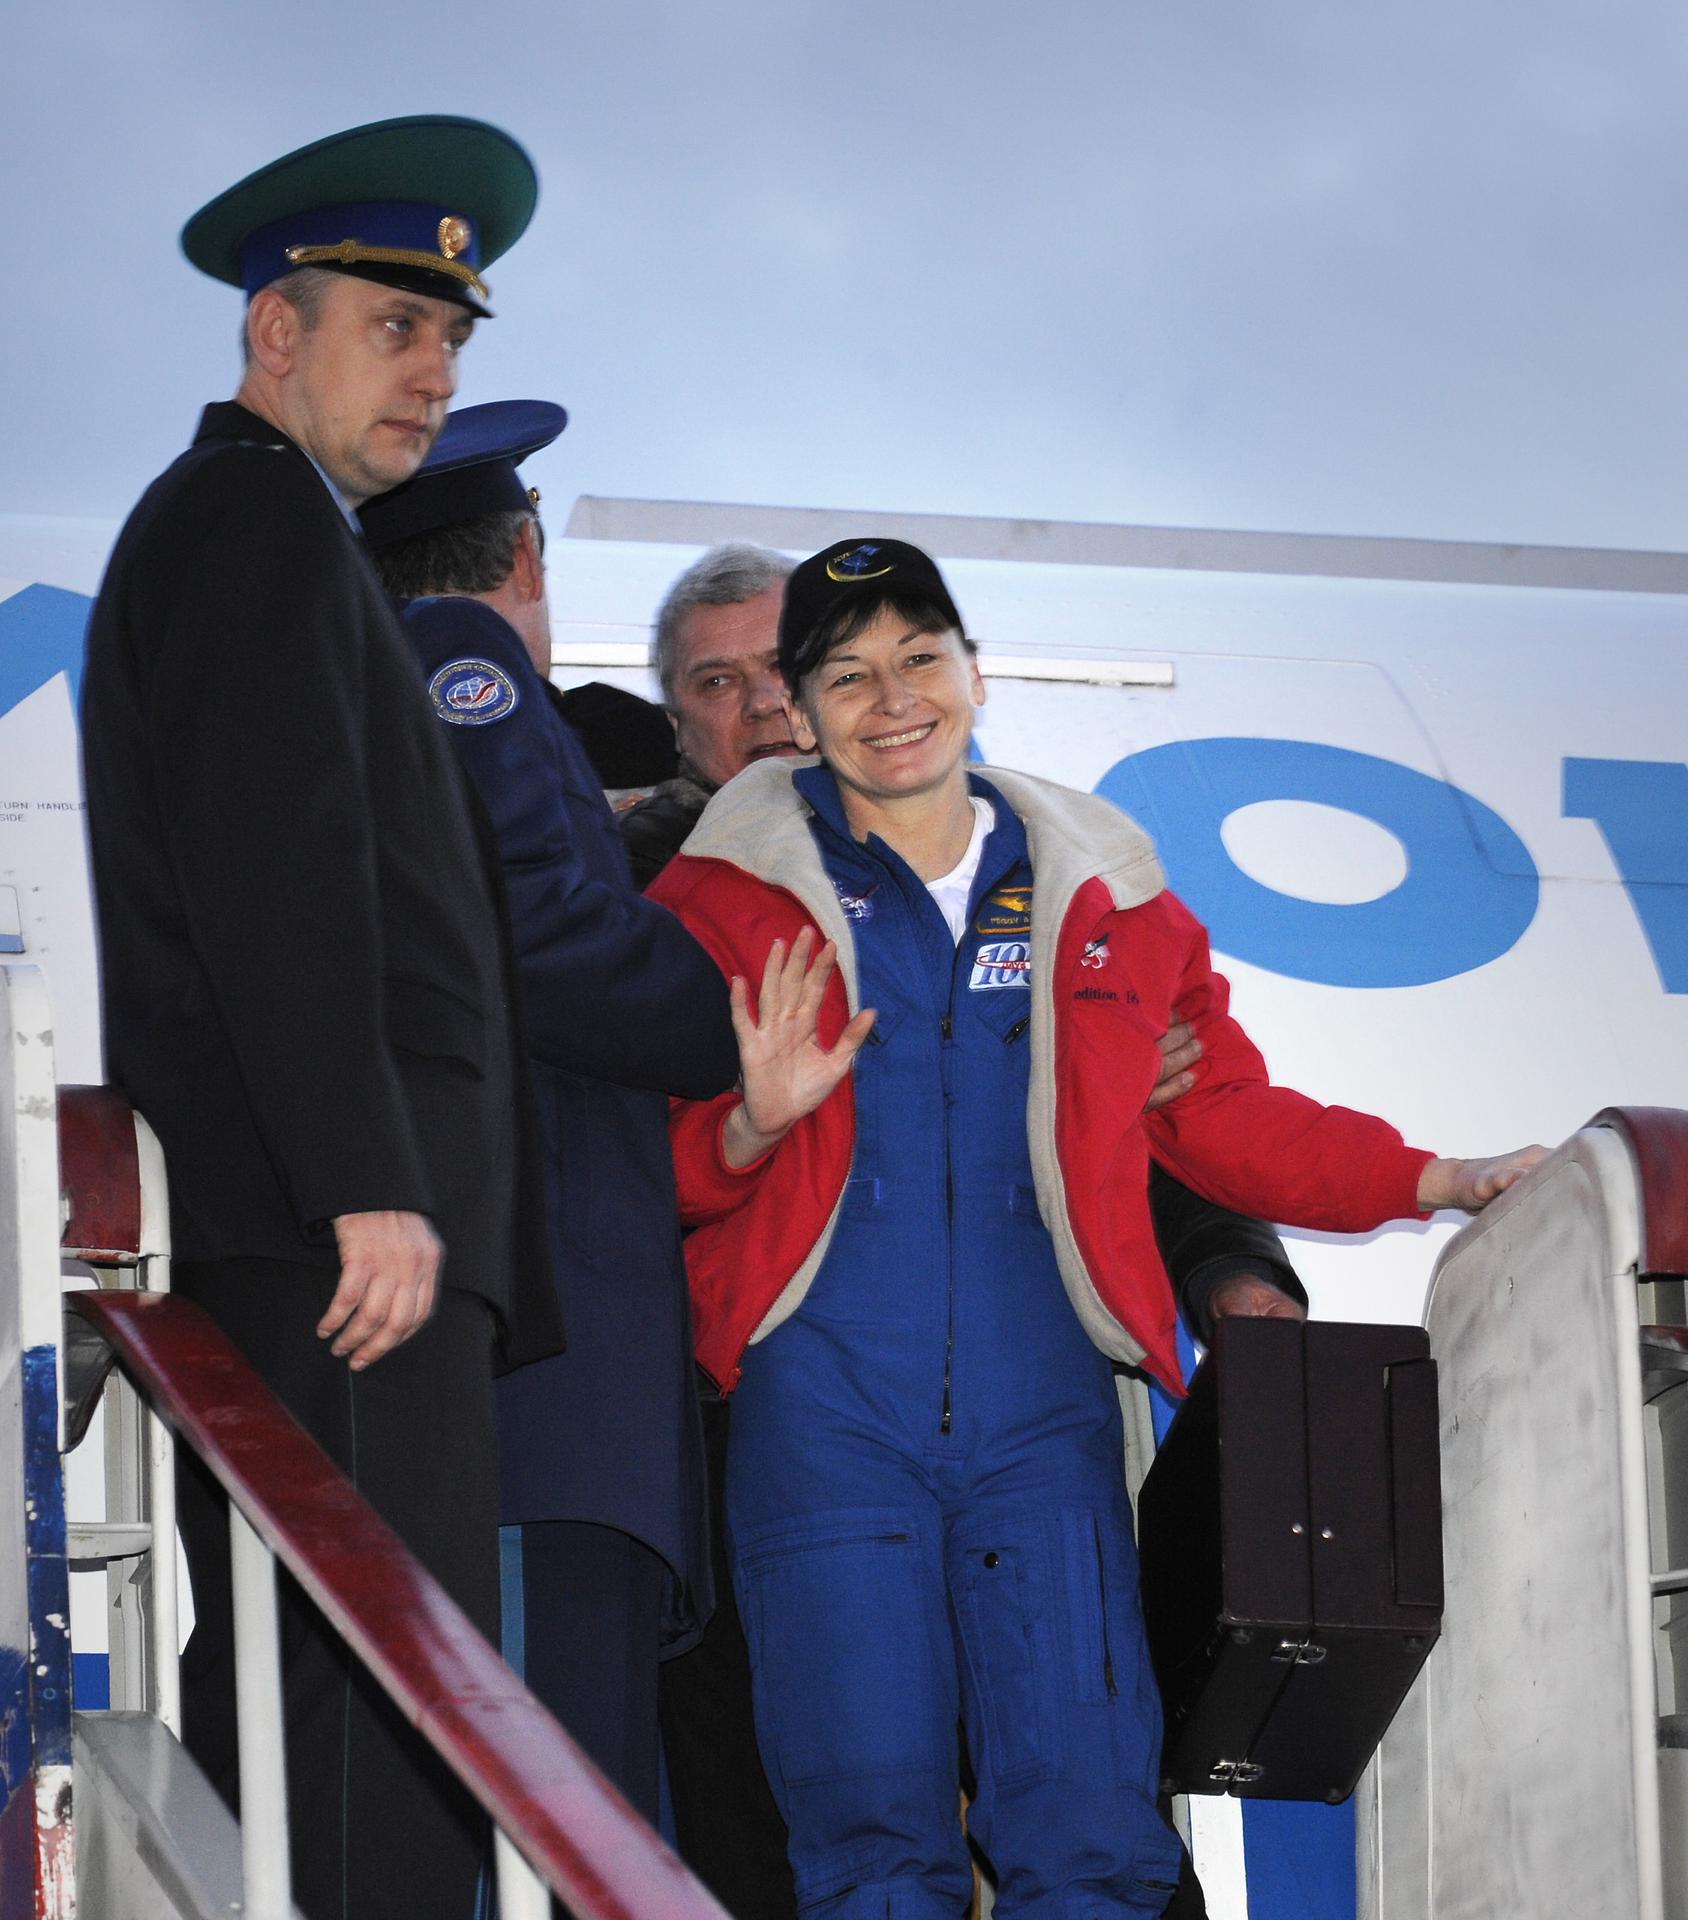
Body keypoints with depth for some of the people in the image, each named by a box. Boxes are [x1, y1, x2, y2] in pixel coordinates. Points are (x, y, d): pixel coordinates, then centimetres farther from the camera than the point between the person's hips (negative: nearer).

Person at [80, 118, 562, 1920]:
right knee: (384, 1733, -16)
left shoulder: (238, 525, 27)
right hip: (341, 1232, -11)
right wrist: (371, 1186, -21)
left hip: (312, 1230, 11)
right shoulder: (260, 515, -5)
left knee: (284, 1714, 9)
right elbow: (278, 861, -16)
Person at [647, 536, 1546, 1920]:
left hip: (1042, 1418, 2)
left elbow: (1223, 1116, 21)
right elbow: (650, 1170, 6)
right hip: (824, 1419, -2)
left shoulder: (1105, 895, 15)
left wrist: (1435, 1182, 12)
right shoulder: (729, 900, 7)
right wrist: (752, 1126, -15)